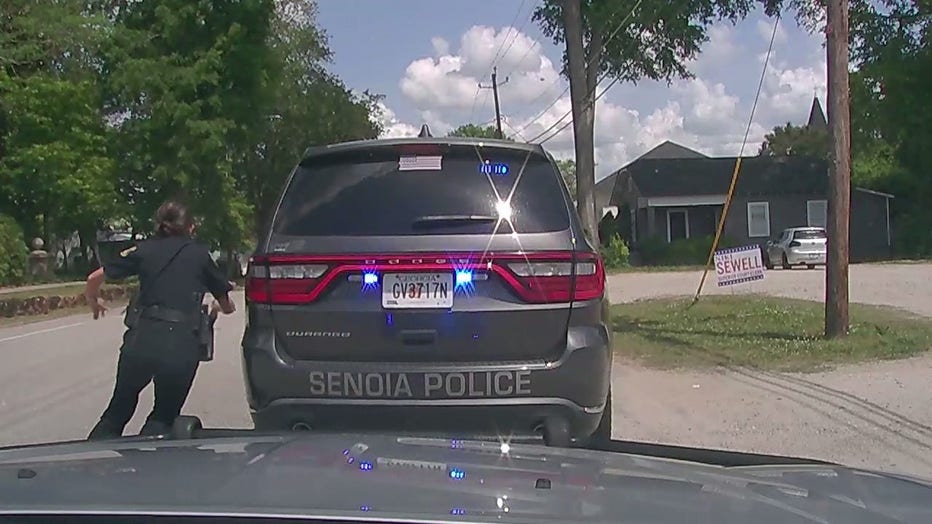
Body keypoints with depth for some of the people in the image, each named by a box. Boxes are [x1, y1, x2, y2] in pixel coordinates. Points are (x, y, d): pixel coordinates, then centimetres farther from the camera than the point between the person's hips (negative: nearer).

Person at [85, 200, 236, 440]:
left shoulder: (144, 250, 14)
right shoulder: (200, 254, 14)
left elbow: (95, 278, 11)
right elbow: (227, 306, 20)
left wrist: (93, 301, 33)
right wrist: (216, 307, 45)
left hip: (141, 339, 2)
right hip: (182, 345, -1)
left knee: (118, 411, 22)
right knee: (164, 417, 18)